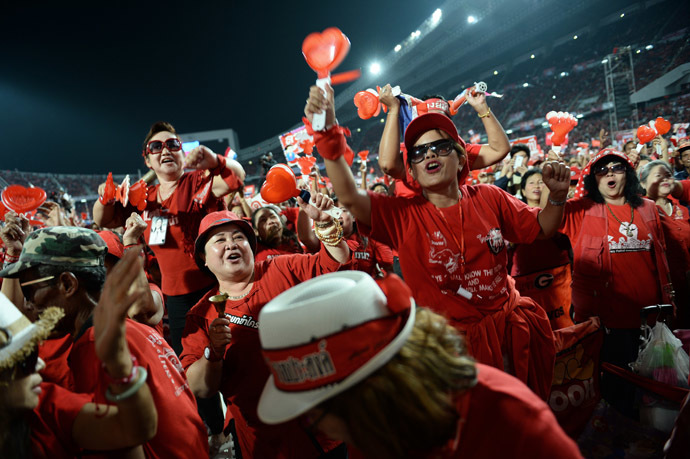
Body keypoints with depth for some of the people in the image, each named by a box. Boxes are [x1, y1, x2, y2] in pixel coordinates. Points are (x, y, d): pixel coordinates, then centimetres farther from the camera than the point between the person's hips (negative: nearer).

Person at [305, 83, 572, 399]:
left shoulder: (489, 199, -3)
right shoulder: (402, 216, -12)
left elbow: (541, 228, 9)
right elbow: (349, 198, -29)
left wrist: (557, 196, -12)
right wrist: (329, 132, -40)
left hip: (511, 325, 3)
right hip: (453, 341, -3)